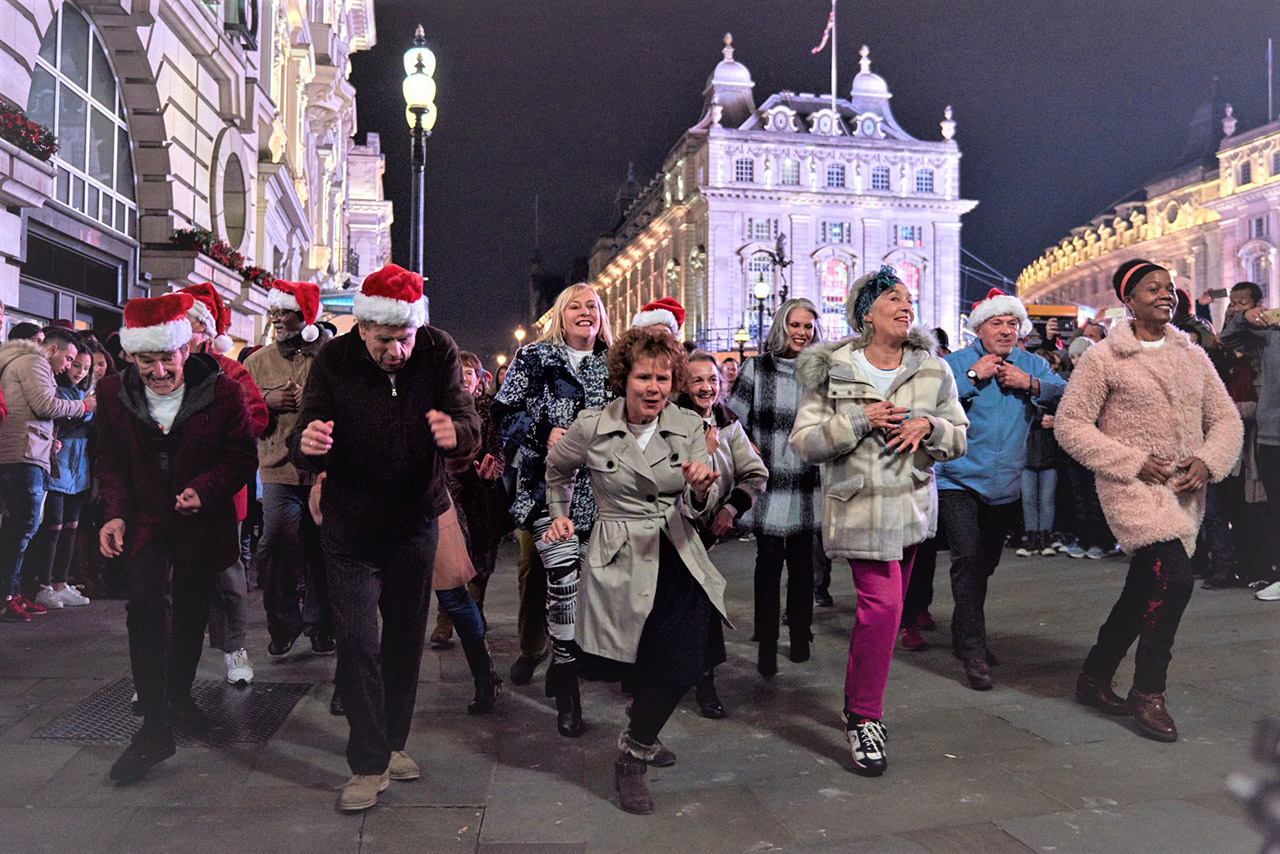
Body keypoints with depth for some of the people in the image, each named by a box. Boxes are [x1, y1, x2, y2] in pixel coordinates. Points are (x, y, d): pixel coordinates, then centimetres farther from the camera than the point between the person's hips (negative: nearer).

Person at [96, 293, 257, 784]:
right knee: (149, 601, -22)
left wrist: (204, 489, -23)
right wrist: (116, 514, -8)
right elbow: (111, 465, 7)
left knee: (191, 614, 13)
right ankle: (155, 726, -16)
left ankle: (179, 697, 40)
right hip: (146, 522, 0)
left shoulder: (223, 392, -10)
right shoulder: (114, 395, -2)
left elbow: (242, 459, -6)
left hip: (203, 523, 0)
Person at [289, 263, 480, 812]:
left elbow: (470, 427, -20)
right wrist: (307, 445, -42)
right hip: (350, 527, -2)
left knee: (405, 639, 14)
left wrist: (455, 433, -44)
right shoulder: (333, 361, -14)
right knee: (357, 643, -5)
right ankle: (368, 765, 10)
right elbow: (305, 453, -17)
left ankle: (393, 742, 33)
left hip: (415, 523, 2)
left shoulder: (438, 352, -12)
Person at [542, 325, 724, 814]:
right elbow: (557, 470, 19)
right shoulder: (591, 427, -4)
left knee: (683, 663, -7)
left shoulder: (689, 428, 2)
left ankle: (636, 747, 21)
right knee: (648, 667, -8)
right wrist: (559, 514, 15)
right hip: (622, 563, -3)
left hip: (678, 559, 3)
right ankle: (634, 755, 20)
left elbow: (699, 510, -1)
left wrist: (701, 487, -22)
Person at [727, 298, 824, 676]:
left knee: (801, 561, 11)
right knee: (769, 561, -3)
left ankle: (800, 636, 26)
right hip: (768, 484, -2)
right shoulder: (757, 369, 2)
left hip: (807, 487, 3)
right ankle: (767, 645, 5)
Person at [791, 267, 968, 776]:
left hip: (912, 505, 5)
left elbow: (959, 438, 8)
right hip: (860, 507, -5)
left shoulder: (933, 371, 6)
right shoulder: (833, 370, -5)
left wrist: (928, 425, -13)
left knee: (884, 609, 11)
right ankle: (864, 719, 2)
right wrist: (858, 420, -20)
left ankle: (856, 701, 32)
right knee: (882, 606, -15)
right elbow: (804, 442, -8)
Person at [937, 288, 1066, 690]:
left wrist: (1030, 384, -18)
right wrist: (973, 376, -20)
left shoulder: (1033, 365, 7)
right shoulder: (956, 363, -5)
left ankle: (963, 636, 35)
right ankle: (974, 651, -12)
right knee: (968, 559, -16)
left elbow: (1065, 394, -5)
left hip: (1005, 485, 5)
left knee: (985, 564, 16)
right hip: (960, 479, -5)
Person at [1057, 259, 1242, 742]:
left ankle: (1093, 679, 28)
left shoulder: (1192, 356, 12)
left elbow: (1227, 419, 13)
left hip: (1185, 492, 6)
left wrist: (1207, 460, -7)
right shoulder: (1104, 357, -4)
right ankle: (1147, 693, -4)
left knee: (1143, 593, 11)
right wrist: (1133, 463, -14)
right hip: (1134, 487, -6)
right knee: (1175, 579, -21)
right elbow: (1070, 423, -7)